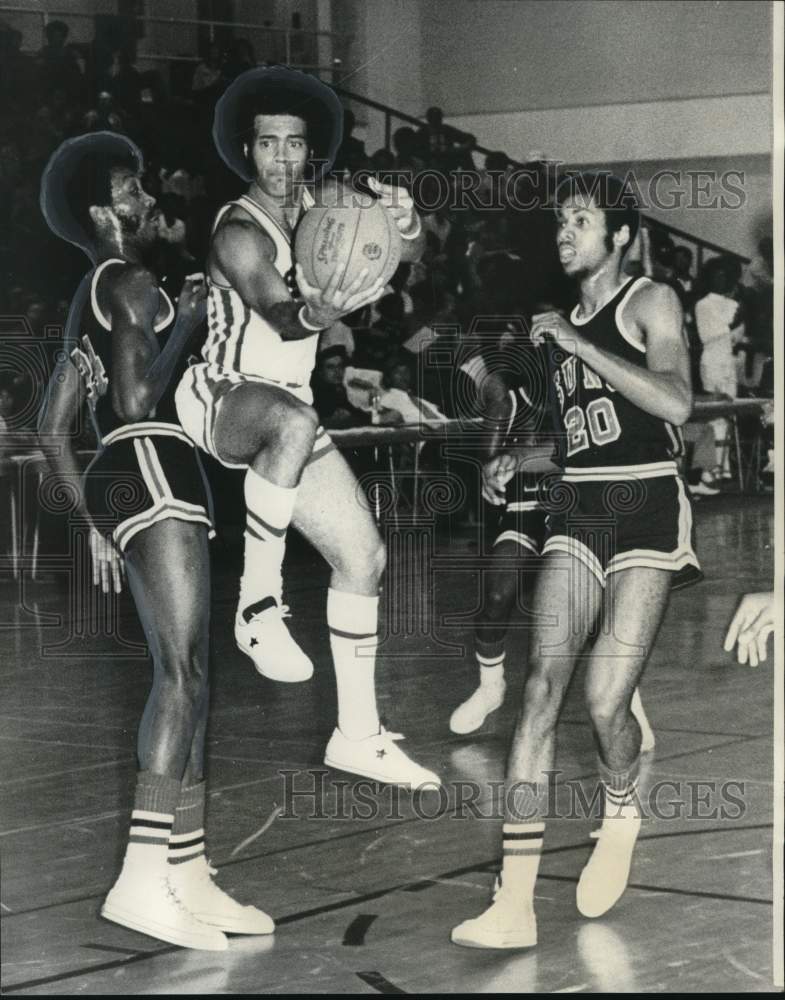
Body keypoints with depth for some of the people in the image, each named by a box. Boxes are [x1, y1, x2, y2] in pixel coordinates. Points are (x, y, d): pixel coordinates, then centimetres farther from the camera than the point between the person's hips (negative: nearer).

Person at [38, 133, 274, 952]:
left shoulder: (88, 304, 24)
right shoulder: (131, 284, -4)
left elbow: (51, 430, 22)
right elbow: (139, 398, -17)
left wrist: (95, 525, 23)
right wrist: (186, 323, -4)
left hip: (119, 484, 10)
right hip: (152, 473, -10)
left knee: (185, 678, 8)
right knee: (182, 674, -18)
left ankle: (188, 876, 7)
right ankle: (143, 878, -27)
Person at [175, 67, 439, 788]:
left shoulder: (319, 209, 1)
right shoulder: (241, 233, -20)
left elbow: (409, 256, -7)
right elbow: (275, 311, -37)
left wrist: (405, 226, -31)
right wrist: (313, 314, -60)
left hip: (289, 410, 7)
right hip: (221, 400, -7)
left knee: (363, 556, 2)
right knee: (294, 422, -41)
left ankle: (359, 735, 12)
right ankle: (258, 606, -30)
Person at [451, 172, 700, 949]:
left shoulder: (650, 302, -1)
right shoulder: (561, 321, 18)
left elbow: (675, 401, -19)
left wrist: (577, 343, -16)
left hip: (645, 508, -5)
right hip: (576, 510, 5)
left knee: (605, 701, -15)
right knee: (543, 684, -13)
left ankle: (619, 814, 22)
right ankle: (515, 905, -19)